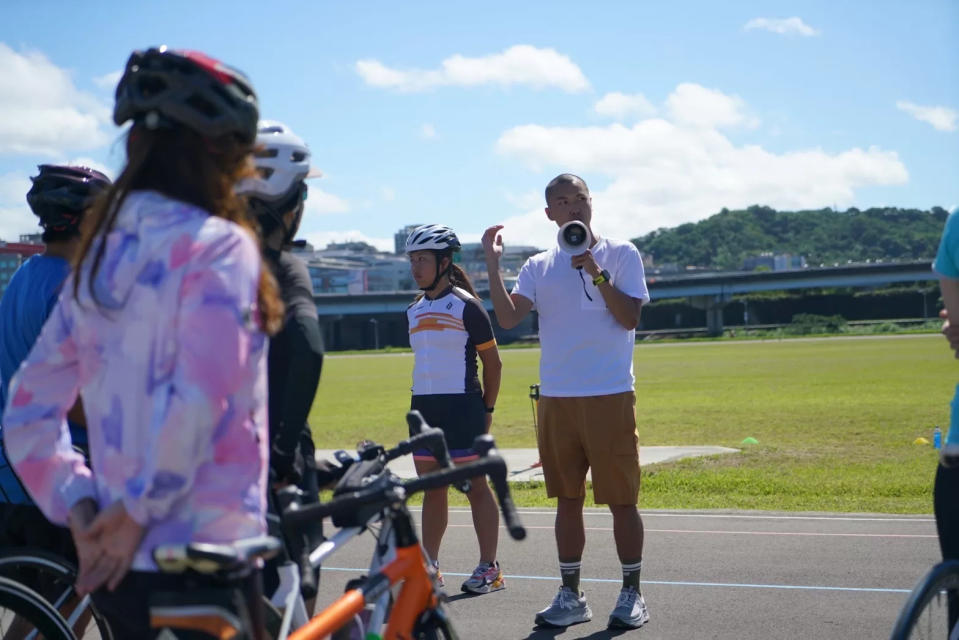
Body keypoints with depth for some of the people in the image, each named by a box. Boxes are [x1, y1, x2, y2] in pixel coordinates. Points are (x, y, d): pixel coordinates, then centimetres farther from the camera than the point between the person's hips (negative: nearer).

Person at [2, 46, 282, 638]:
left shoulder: (99, 253, 10)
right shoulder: (219, 246, -11)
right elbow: (198, 400, -23)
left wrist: (81, 511, 5)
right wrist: (139, 509, -12)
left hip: (121, 561, 7)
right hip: (202, 556, -7)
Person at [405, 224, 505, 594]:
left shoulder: (465, 305, -6)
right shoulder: (414, 310, 13)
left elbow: (492, 360, -3)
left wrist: (487, 410, -4)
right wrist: (423, 403, 17)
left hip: (461, 408, -6)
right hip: (423, 408, 7)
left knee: (474, 486, -2)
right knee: (431, 490, 10)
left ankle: (489, 568, 4)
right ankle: (429, 566, 17)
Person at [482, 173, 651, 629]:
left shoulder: (620, 254, 2)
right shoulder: (539, 267, 10)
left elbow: (630, 318, -8)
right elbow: (508, 318, -3)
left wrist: (596, 272, -16)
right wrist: (492, 265, -11)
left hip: (610, 397, -3)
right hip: (555, 399, 4)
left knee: (621, 499, 0)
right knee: (567, 500, 9)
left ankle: (632, 595, 12)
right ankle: (571, 595, 17)